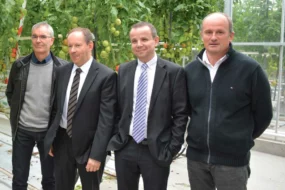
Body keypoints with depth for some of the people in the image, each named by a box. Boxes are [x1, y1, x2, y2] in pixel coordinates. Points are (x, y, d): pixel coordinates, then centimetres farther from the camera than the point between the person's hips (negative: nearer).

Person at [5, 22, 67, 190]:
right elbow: (10, 93, 13)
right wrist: (17, 112, 6)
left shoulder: (62, 67, -8)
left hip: (49, 131, -2)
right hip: (22, 130, 2)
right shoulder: (20, 65, 0)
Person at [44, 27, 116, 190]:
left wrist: (96, 154, -19)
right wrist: (51, 138, 8)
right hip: (62, 141, 5)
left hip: (88, 145, -5)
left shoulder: (106, 76, -14)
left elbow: (106, 118, -17)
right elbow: (57, 107, 11)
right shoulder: (63, 71, 4)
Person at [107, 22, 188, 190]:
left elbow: (180, 115, -6)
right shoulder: (124, 70, 7)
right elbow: (118, 108, 12)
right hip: (124, 148, 4)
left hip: (157, 151, -3)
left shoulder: (174, 72, -6)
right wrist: (116, 138, 5)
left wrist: (172, 149, -9)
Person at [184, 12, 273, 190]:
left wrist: (243, 140, 7)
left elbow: (263, 113, -2)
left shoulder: (250, 68, -11)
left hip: (233, 160, -4)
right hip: (196, 156, 4)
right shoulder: (190, 70, 2)